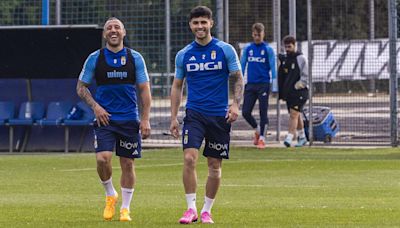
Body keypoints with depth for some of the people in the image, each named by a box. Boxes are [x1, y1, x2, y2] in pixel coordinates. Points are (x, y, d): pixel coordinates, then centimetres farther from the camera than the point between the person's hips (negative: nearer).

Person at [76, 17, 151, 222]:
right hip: (104, 118, -1)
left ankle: (125, 208, 14)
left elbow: (144, 90, 4)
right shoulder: (95, 58, 1)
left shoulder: (135, 58, 2)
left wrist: (145, 119, -4)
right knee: (102, 159, -17)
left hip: (129, 119, 1)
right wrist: (95, 107, -8)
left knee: (127, 163, 3)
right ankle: (110, 195, 9)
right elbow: (81, 87, 8)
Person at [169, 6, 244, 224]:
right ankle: (191, 208, -11)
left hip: (220, 115, 0)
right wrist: (173, 117, 6)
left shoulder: (225, 50, 0)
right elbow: (177, 86, 12)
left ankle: (206, 210, 16)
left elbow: (238, 79, 3)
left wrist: (236, 104, -13)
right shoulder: (183, 55, 5)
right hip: (194, 114, 1)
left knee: (215, 165, 4)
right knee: (189, 158, -17)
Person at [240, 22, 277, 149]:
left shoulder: (268, 49, -1)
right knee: (245, 112, -1)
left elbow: (272, 68, -2)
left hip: (263, 85, -3)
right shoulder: (247, 48, 8)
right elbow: (242, 66, 12)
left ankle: (262, 138, 8)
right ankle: (257, 129, 25)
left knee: (263, 113, -1)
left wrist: (274, 85, -8)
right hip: (250, 85, 3)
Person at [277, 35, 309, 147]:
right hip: (288, 92, 7)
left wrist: (298, 86, -15)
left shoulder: (300, 58, -7)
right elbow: (281, 76, 18)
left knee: (294, 114, -16)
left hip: (299, 92, -7)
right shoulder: (284, 59, 12)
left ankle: (289, 138, -22)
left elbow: (305, 76, -9)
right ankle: (302, 138, 25)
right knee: (296, 116, 14)